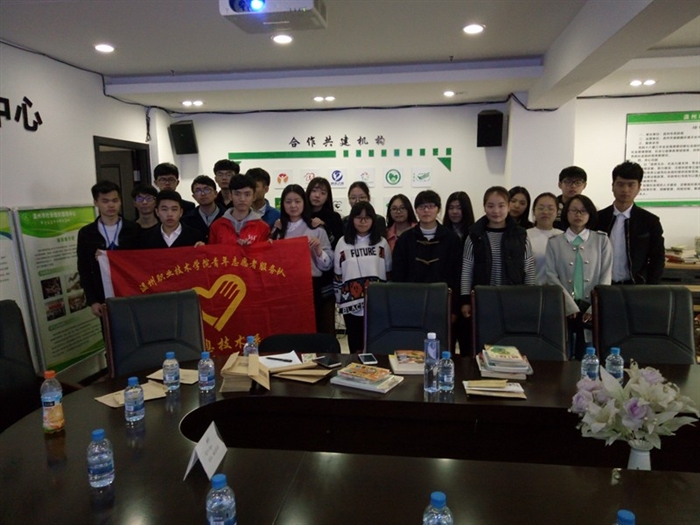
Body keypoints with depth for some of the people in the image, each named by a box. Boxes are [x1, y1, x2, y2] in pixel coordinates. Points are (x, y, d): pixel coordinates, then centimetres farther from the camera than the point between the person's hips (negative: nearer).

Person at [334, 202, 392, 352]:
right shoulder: (343, 243, 3)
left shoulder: (382, 243, 5)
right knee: (355, 344, 7)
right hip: (351, 303, 0)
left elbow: (389, 273, 9)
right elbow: (338, 276, 7)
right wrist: (340, 301, 7)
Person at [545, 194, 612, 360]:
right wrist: (571, 307, -10)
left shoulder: (602, 240, 6)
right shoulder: (555, 242, 4)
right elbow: (552, 276, -2)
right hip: (565, 308, 0)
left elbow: (606, 276, 2)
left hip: (592, 307, 1)